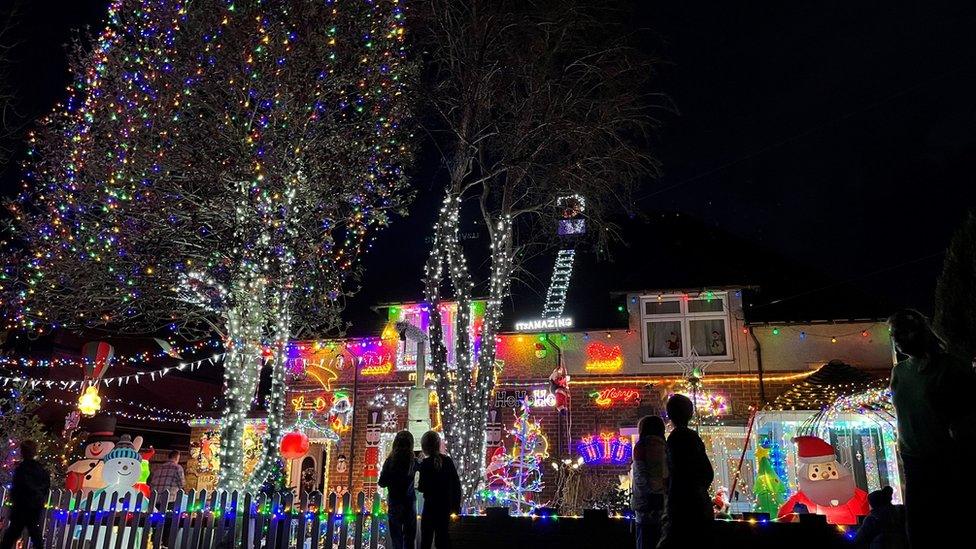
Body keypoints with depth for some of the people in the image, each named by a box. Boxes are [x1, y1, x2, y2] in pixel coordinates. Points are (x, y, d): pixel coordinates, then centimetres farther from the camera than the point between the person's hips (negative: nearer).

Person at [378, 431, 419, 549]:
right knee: (409, 536, 14)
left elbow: (382, 483, -7)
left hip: (395, 502, -2)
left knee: (396, 536, 8)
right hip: (410, 502, 2)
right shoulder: (413, 461, -7)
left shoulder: (390, 461, -12)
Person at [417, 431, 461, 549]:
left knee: (426, 538, 5)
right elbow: (456, 484, 3)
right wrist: (456, 504, 10)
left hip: (431, 505, -5)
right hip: (446, 505, 5)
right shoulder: (448, 461, 1)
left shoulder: (425, 463, -12)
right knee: (443, 536, 15)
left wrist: (418, 486, 8)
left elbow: (423, 487, -14)